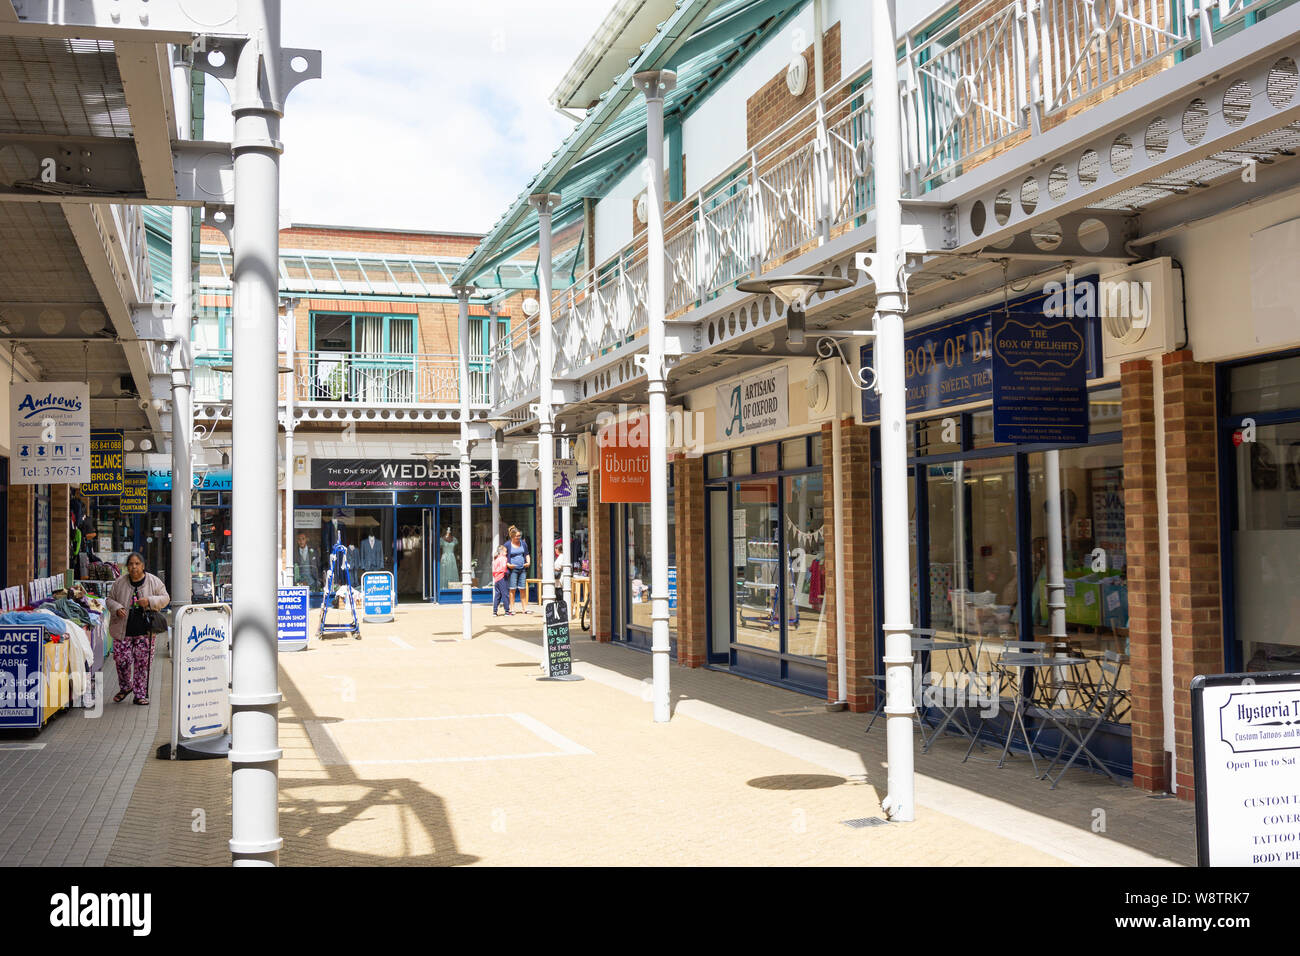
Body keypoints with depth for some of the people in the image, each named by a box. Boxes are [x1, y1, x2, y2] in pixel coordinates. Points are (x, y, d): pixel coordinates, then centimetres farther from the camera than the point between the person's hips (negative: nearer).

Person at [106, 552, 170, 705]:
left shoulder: (154, 582, 1)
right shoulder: (119, 583, 4)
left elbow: (165, 598, 3)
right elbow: (110, 599, 11)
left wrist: (150, 601, -15)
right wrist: (117, 608, -10)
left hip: (144, 630, -1)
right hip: (123, 630, 1)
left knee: (143, 662, 0)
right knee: (121, 660, 0)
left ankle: (140, 694, 10)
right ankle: (125, 687, 27)